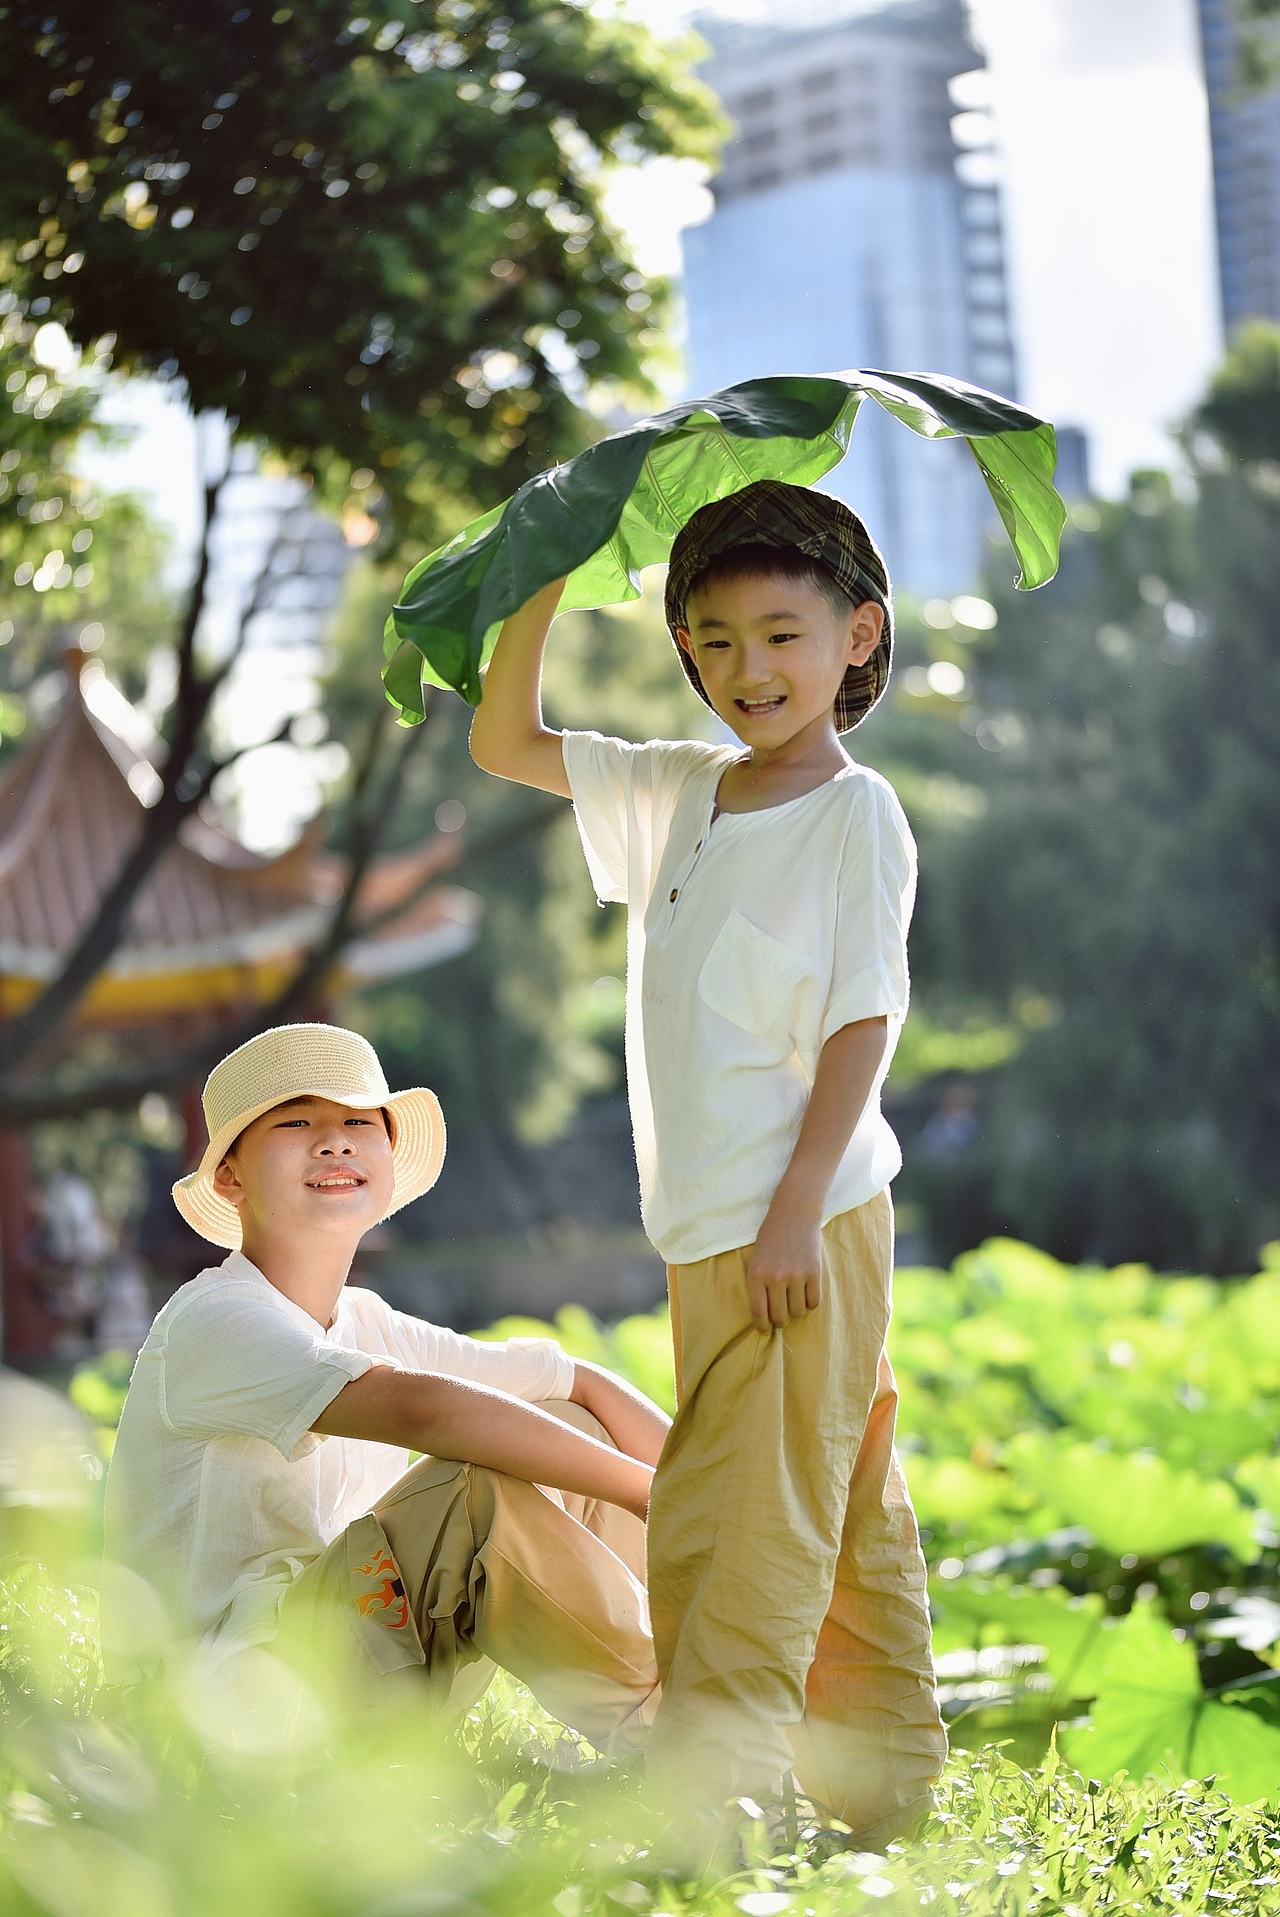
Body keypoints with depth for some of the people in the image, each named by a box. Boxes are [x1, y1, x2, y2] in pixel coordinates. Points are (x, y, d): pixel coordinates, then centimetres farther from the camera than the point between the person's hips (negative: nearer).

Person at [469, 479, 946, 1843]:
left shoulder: (855, 813, -9)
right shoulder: (678, 793, 12)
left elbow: (866, 1016, -12)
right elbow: (503, 745, 17)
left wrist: (798, 1209, -16)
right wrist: (543, 588, 4)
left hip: (803, 1220, -7)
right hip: (707, 1222, 7)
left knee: (752, 1527, -8)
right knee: (843, 1518, 14)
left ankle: (706, 1799, -7)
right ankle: (881, 1792, 22)